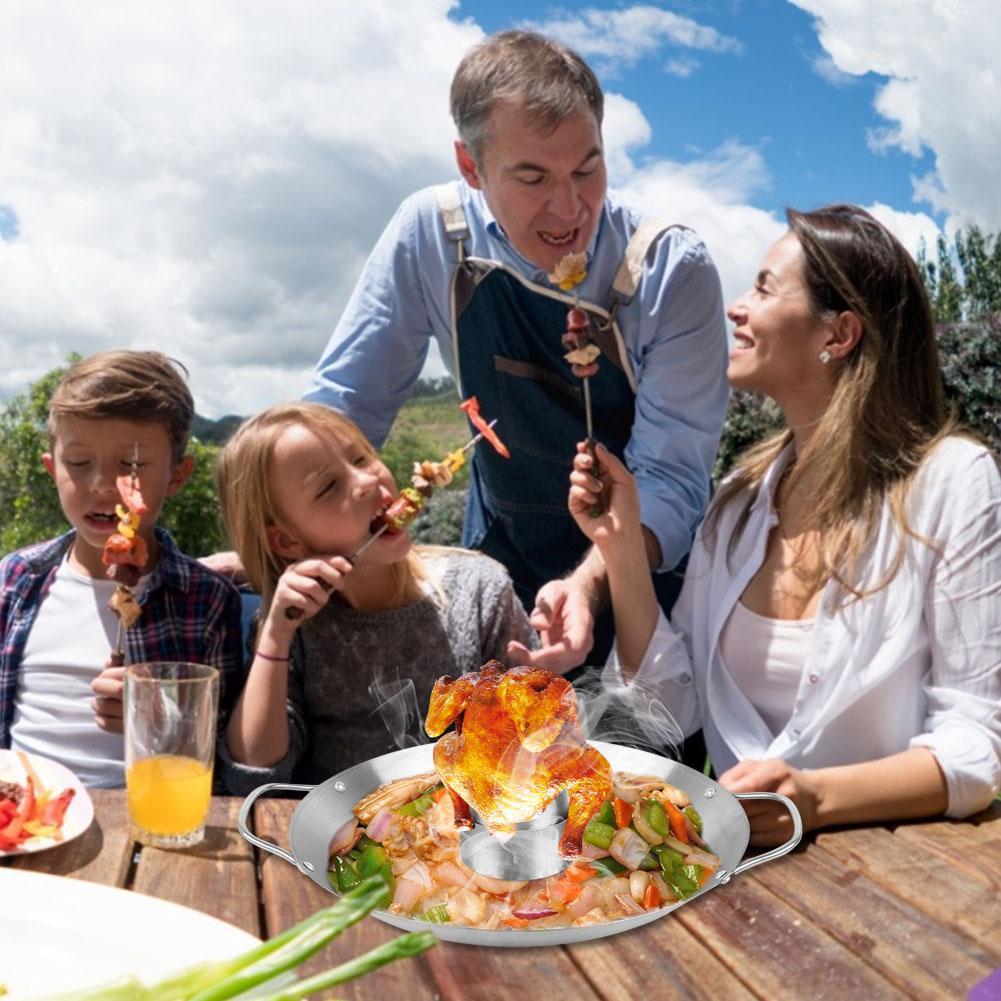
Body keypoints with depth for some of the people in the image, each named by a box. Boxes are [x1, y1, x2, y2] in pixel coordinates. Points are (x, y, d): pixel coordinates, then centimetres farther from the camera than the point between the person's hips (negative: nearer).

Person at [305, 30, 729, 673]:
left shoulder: (673, 271, -23)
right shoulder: (429, 236, -16)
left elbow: (671, 479, -25)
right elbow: (345, 405, -9)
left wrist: (588, 587, -43)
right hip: (502, 551, 2)